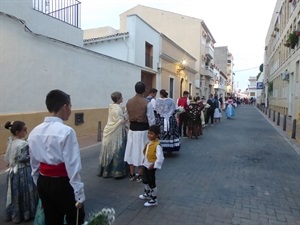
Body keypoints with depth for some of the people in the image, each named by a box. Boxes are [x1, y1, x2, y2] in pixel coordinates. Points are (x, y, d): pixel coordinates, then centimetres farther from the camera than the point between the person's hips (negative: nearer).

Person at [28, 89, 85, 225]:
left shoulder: (34, 132, 0)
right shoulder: (66, 131, -22)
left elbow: (34, 165, 9)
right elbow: (72, 166, -21)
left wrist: (40, 185, 21)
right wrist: (79, 195, -12)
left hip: (43, 183, 7)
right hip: (62, 184, -7)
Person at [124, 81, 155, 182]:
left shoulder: (129, 102, -2)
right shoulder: (147, 103, -14)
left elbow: (126, 116, 9)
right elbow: (151, 119, -12)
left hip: (132, 129, 4)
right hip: (143, 130, -4)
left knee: (132, 151, 14)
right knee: (141, 152, 8)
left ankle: (132, 174, 26)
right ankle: (139, 175, 20)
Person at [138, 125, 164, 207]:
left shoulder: (157, 145, -26)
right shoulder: (149, 143, 2)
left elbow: (160, 158, -31)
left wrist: (154, 165, -25)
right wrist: (144, 159, 15)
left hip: (151, 167, -9)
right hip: (145, 165, 9)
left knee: (152, 183, 4)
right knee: (145, 181, 25)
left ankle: (154, 200, 21)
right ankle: (147, 194, 48)